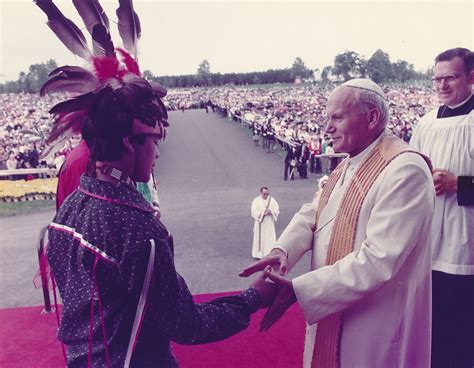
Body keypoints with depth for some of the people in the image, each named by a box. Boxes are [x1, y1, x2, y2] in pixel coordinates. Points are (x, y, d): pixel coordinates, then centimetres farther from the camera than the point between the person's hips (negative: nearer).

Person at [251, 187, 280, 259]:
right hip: (260, 223, -2)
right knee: (260, 238, 4)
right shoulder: (256, 201, -3)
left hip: (270, 223, 2)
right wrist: (263, 213, -22)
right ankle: (258, 254, 15)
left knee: (270, 239, 0)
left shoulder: (272, 200, 3)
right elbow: (254, 212, -11)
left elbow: (277, 209, 0)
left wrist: (271, 211, -19)